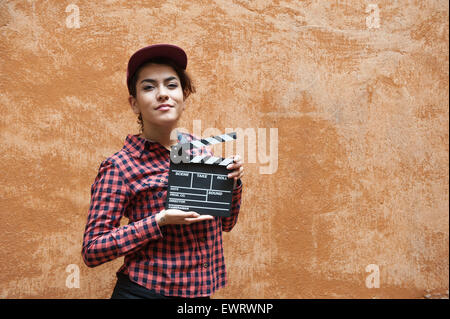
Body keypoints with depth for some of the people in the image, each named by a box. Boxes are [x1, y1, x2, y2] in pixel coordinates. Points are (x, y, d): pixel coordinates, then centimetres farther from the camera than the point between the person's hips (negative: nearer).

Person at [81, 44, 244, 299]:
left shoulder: (200, 148, 0)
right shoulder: (119, 167, -14)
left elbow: (225, 223, 10)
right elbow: (92, 251, -14)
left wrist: (234, 181, -8)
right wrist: (161, 221, -23)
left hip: (199, 291, 5)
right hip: (146, 290, -5)